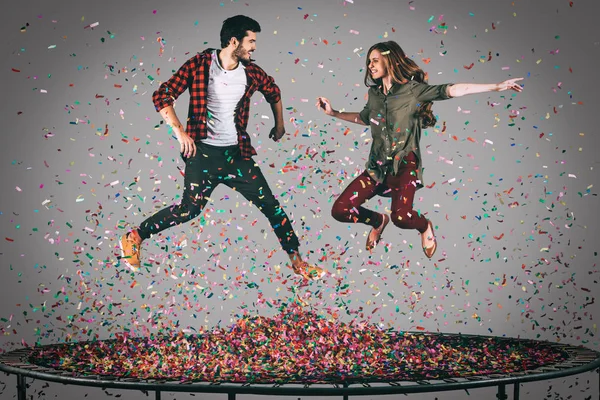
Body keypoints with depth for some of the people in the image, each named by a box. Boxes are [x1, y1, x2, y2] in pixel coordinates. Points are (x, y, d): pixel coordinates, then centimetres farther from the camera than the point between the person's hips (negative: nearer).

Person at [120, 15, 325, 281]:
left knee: (270, 205, 1)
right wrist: (179, 131, -20)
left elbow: (273, 91, 25)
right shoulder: (200, 64, -10)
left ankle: (297, 261, 12)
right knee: (189, 209, -9)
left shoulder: (251, 72, 2)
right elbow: (162, 96, -12)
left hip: (237, 153, 4)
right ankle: (134, 238, 11)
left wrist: (279, 125, 27)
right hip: (203, 152, -4)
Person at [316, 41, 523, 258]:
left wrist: (497, 87, -24)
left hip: (404, 164, -5)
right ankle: (378, 221, 26)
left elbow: (451, 90, -17)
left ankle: (424, 226, 10)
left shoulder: (412, 90, -8)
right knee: (339, 210, -7)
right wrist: (333, 113, 25)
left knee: (401, 217, -30)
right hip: (377, 166, 6)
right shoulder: (374, 93, 10)